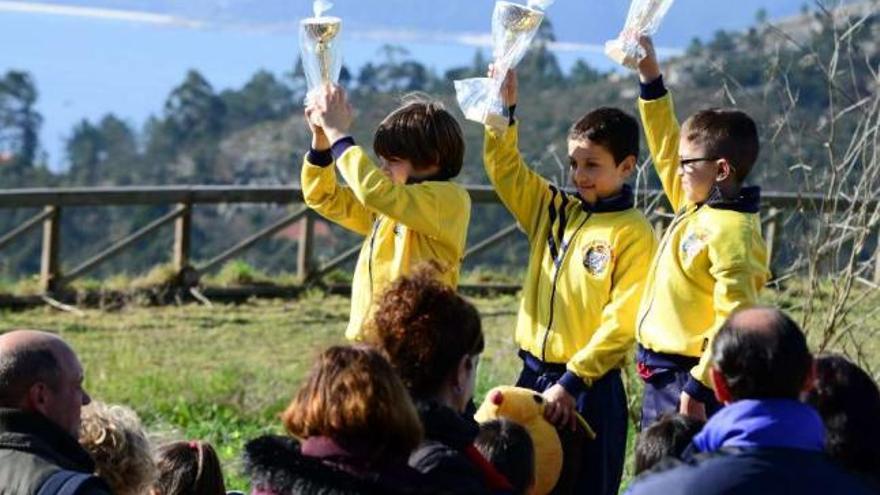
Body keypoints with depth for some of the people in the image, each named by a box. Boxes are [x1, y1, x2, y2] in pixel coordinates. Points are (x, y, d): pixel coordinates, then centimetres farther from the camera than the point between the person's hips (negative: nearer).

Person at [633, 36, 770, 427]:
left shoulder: (730, 231, -17)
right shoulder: (695, 206, 10)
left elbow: (734, 321, -23)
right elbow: (666, 144, 23)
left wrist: (697, 389, -25)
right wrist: (649, 73, 21)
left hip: (689, 384, -10)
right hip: (663, 380, 10)